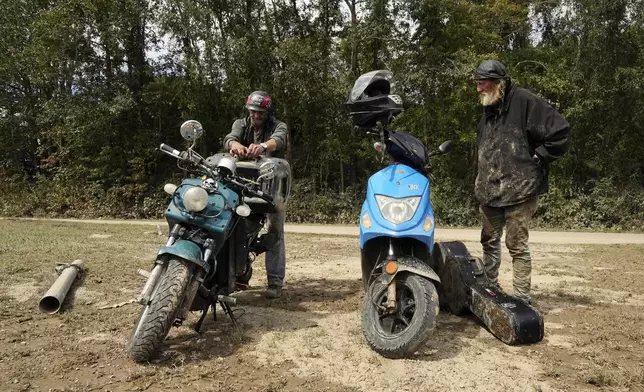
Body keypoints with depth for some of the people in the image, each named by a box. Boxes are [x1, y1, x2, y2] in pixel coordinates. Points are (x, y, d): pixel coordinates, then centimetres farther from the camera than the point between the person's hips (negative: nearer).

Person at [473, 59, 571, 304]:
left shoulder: (525, 102, -11)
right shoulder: (489, 109, 15)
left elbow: (560, 131, -14)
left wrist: (537, 159, -10)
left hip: (519, 189, -8)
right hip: (489, 190, 8)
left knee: (517, 245, -4)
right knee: (490, 241, 15)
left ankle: (522, 299, 6)